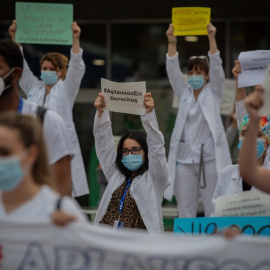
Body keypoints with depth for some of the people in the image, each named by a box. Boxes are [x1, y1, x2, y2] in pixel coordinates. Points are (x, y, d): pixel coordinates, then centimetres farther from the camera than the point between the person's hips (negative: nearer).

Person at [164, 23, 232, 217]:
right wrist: (172, 43, -13)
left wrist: (212, 40, -20)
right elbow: (173, 71, 1)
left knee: (213, 209, -1)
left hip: (210, 159, -3)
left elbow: (217, 68, -7)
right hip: (184, 159, 3)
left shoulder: (213, 92, 6)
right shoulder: (184, 92, 13)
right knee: (185, 210, 4)